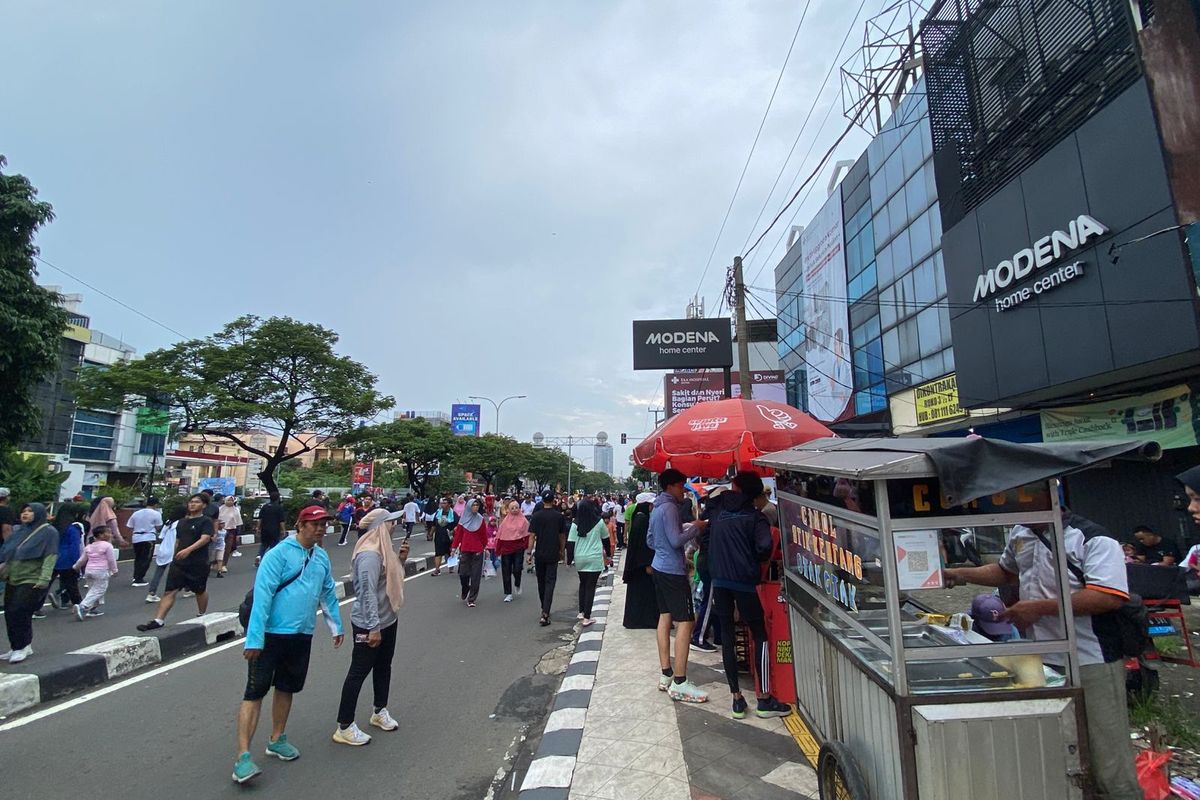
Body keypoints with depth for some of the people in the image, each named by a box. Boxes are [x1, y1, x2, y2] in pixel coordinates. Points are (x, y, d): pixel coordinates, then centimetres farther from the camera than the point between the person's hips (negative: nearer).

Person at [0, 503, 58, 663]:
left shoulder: (48, 531, -7)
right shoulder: (17, 531, 12)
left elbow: (50, 556, -14)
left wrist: (44, 579, -21)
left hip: (32, 581, -7)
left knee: (18, 612, -9)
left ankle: (21, 647, 5)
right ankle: (17, 648, 22)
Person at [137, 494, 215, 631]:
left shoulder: (206, 521, -8)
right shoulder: (182, 522, 12)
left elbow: (205, 538, -22)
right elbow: (178, 541, 21)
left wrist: (188, 550, -35)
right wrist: (175, 557, 19)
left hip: (198, 564, -5)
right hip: (179, 563, 5)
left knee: (200, 591, 12)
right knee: (170, 591, -4)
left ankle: (202, 616, 31)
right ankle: (158, 620, -3)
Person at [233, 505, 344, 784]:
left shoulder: (322, 557, 5)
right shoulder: (278, 554, -16)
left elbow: (328, 593, 15)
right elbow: (262, 596, -19)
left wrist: (336, 626, 18)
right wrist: (254, 639, -21)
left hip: (302, 635, 7)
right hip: (272, 634, -6)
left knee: (286, 688, 18)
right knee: (255, 692, -1)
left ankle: (277, 740, 34)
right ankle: (243, 757, 7)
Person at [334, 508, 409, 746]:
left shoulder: (382, 549, 6)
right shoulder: (369, 554, -25)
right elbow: (368, 593, -28)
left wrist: (401, 559, 0)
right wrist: (373, 627, -26)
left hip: (387, 619, 10)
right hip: (368, 625, -10)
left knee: (383, 666, 20)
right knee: (359, 672, 3)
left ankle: (380, 712, 37)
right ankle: (344, 727, 17)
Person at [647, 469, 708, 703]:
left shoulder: (656, 508, 13)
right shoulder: (669, 508, -16)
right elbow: (676, 540, -22)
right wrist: (695, 528, -11)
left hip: (660, 567, 10)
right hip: (673, 570, -10)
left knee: (665, 617, 12)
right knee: (685, 622, -8)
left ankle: (666, 675, 17)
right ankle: (679, 683, -7)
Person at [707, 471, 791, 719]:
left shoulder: (717, 508, 5)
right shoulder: (755, 516, -5)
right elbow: (765, 546, -16)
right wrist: (758, 561, 3)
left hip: (718, 578, 3)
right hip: (743, 580, -3)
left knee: (727, 636, 9)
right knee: (760, 636, 10)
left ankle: (737, 699, 12)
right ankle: (764, 699, 10)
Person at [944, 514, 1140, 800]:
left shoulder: (1095, 539, -14)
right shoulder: (1020, 534, 8)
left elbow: (1110, 596, -23)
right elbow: (1006, 571, 25)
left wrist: (1039, 608, -21)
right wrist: (962, 575, 12)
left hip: (1091, 662, -6)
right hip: (1039, 660, 7)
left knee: (1107, 760, 5)